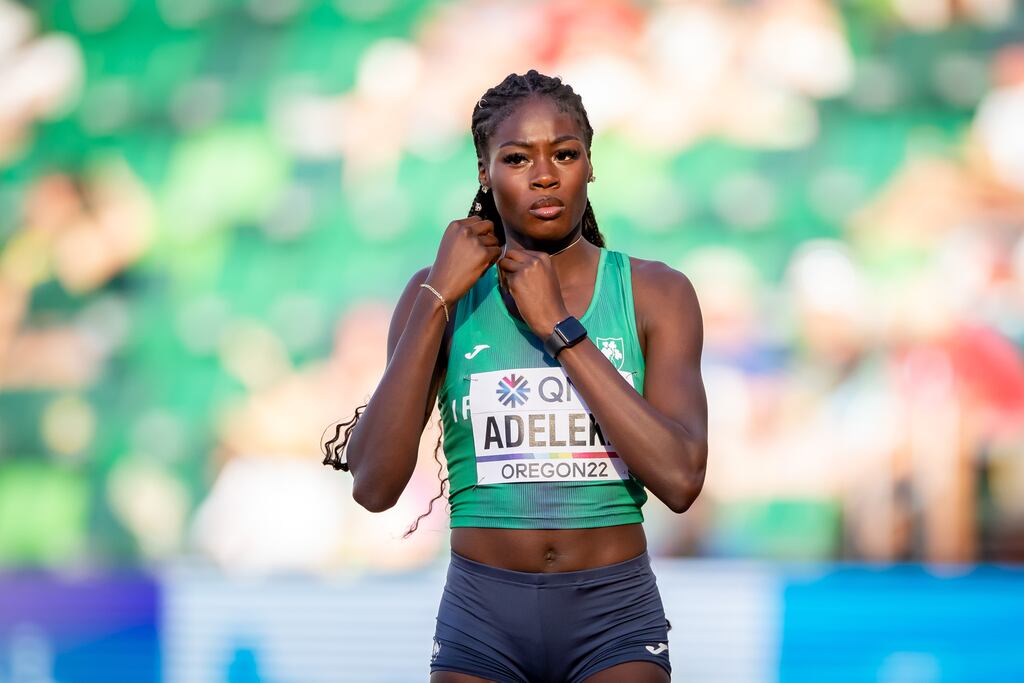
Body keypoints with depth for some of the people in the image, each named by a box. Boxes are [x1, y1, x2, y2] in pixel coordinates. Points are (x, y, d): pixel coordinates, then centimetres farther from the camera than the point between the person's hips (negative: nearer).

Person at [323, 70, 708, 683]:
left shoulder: (655, 293, -1)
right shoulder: (439, 297, 0)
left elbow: (680, 479, -15)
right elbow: (374, 487, -12)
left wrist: (558, 325, -14)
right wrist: (438, 297, -14)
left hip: (614, 611, -1)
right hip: (481, 616, 1)